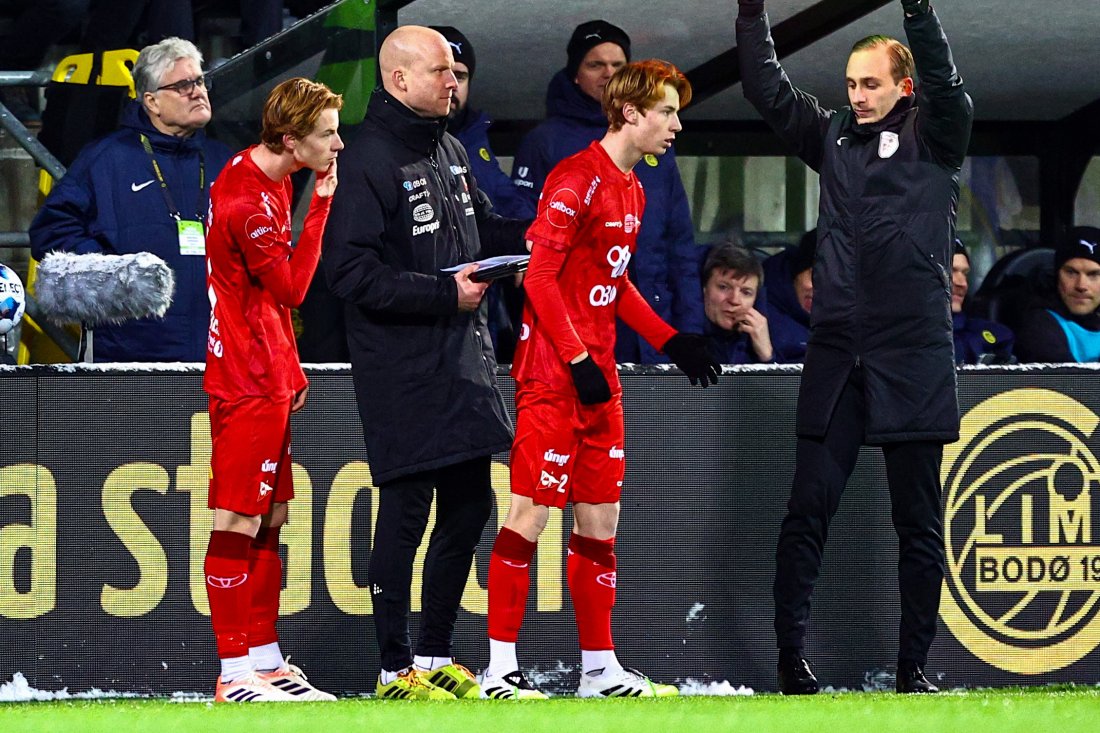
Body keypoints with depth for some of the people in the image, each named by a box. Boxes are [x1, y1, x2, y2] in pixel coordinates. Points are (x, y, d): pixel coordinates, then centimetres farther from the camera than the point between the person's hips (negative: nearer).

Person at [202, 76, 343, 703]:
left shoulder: (271, 179, 10)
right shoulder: (248, 200, -20)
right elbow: (292, 287, -16)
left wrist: (291, 369, 19)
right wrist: (322, 202, -16)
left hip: (270, 380, 10)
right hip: (245, 385, -10)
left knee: (269, 520, 13)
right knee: (238, 526, -6)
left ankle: (267, 660, 18)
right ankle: (236, 674, -5)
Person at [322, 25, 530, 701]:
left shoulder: (450, 150, 14)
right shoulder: (369, 162, -13)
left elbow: (480, 227, 26)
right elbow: (351, 271, -18)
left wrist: (529, 235, 6)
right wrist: (444, 292, -21)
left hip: (464, 360, 9)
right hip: (401, 372, -8)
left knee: (469, 506, 11)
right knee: (407, 510, -5)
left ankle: (436, 653, 22)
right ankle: (397, 668, 2)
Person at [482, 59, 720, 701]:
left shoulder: (632, 190, 16)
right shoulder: (576, 179, -13)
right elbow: (540, 276, -17)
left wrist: (670, 340, 17)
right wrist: (578, 360, -20)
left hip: (599, 376, 9)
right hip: (552, 373, -9)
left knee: (600, 520, 10)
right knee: (531, 513, -8)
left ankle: (601, 669, 14)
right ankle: (501, 669, -5)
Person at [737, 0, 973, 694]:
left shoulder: (933, 137, 3)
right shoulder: (835, 137, 14)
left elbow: (944, 82, -16)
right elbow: (768, 89, 10)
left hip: (912, 356, -3)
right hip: (837, 352, 3)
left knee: (919, 524, 2)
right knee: (807, 513, -2)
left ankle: (914, 667, 7)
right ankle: (792, 658, 0)